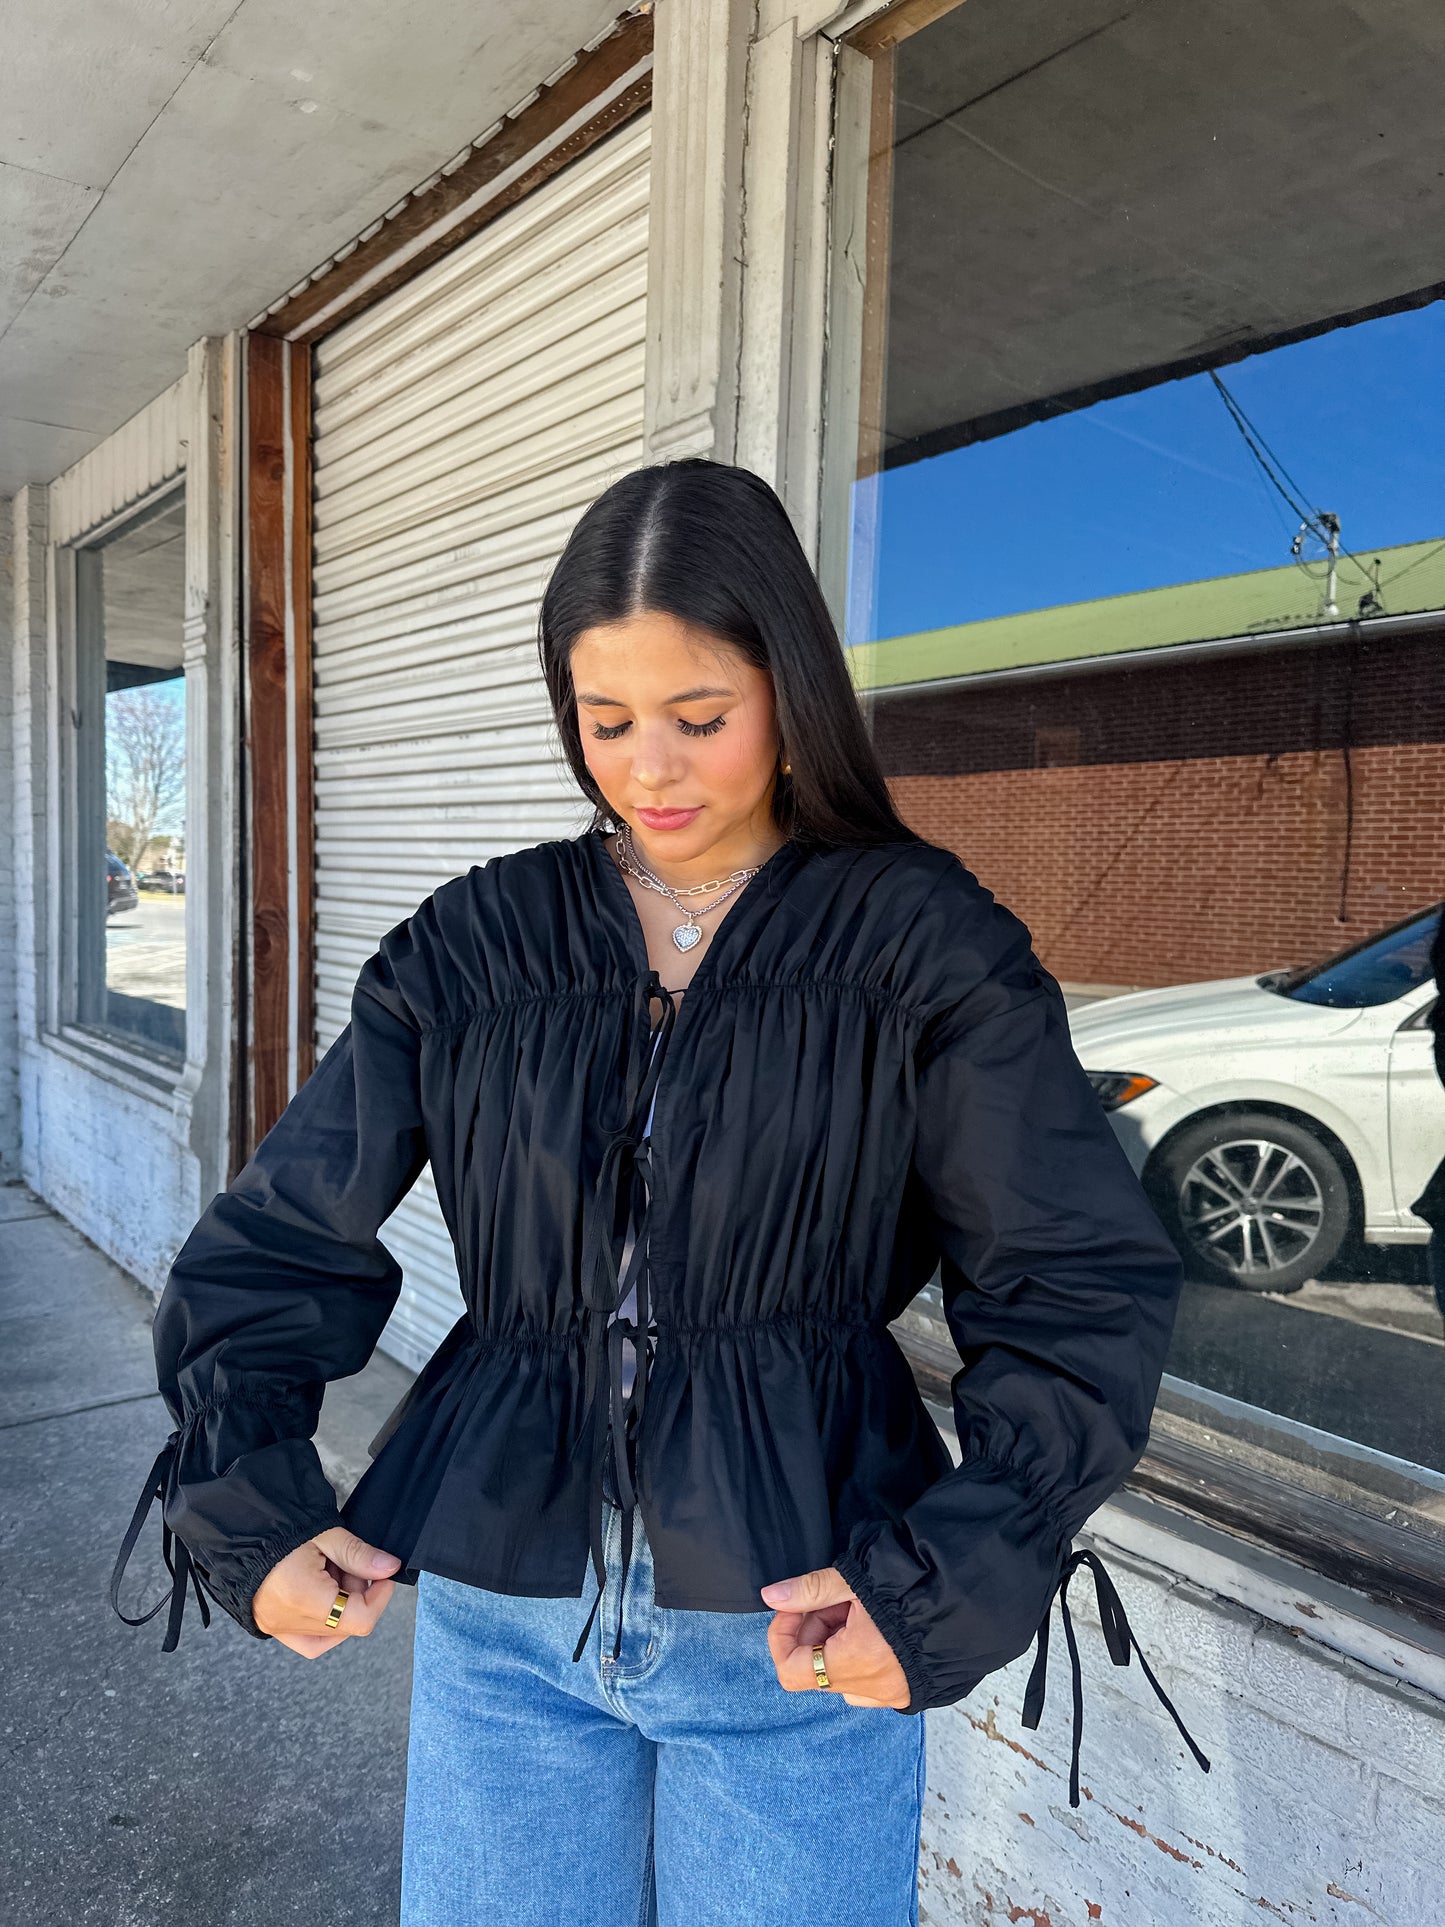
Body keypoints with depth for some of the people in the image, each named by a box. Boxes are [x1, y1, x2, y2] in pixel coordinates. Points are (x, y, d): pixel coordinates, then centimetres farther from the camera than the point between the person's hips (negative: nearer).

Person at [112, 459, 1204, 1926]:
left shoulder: (922, 943, -7)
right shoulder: (473, 942, 0)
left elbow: (1081, 1291, -6)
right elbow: (280, 1238, 4)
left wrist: (946, 1586, -15)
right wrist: (246, 1506, -8)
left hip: (798, 1629, -1)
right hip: (501, 1616, 3)